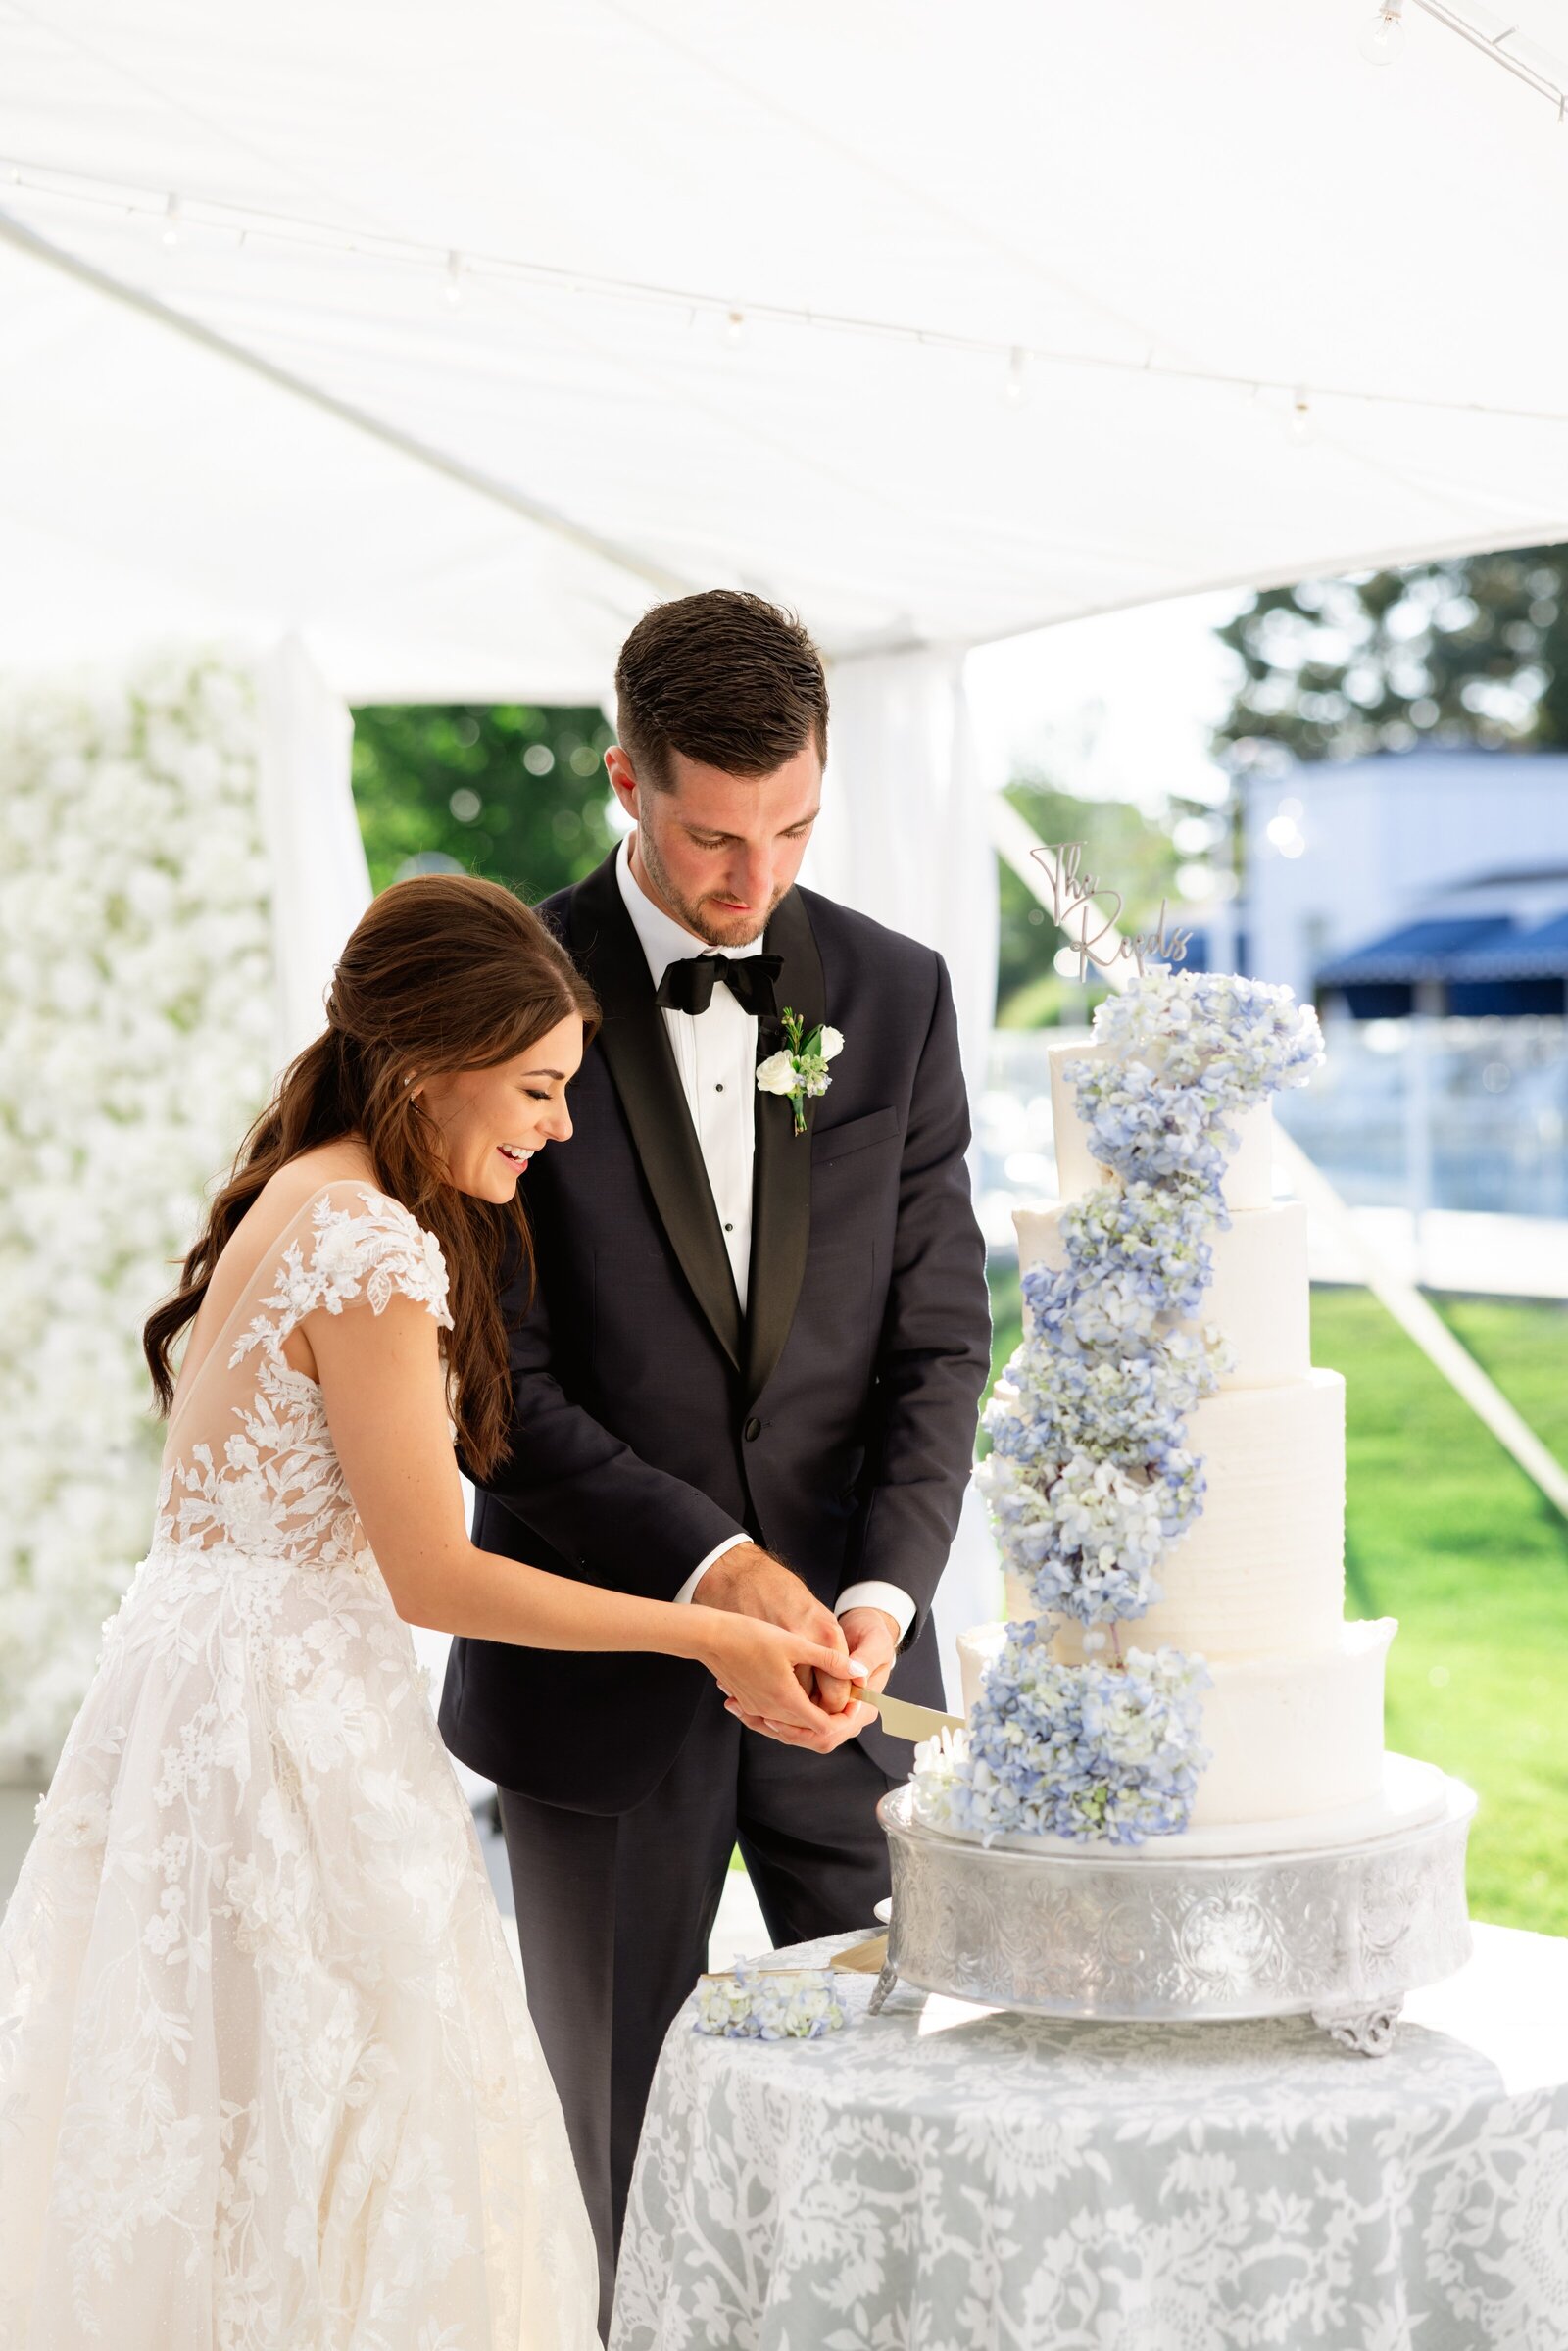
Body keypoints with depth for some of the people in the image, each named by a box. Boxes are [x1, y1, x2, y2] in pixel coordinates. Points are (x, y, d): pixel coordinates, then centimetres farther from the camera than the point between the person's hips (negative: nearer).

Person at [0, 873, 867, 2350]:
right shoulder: (376, 1248, -19)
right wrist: (709, 1636, -13)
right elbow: (429, 1574, -17)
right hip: (288, 1721, -10)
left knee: (203, 2118, 16)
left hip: (182, 1688, 10)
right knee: (340, 2153, -1)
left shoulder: (293, 1198, 11)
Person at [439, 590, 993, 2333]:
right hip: (605, 1661, -2)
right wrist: (712, 1567, -19)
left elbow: (936, 1336, 2)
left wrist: (886, 1586, -13)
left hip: (845, 1659, 3)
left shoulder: (895, 994, 3)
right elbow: (496, 1371, -9)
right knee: (625, 2138, 8)